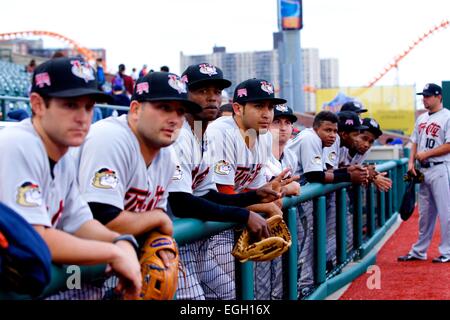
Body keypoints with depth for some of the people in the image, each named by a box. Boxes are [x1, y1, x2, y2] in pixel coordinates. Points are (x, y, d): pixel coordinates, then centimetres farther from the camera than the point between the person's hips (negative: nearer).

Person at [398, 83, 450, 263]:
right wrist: (411, 162, 4)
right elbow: (415, 142, 19)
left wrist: (426, 154, -15)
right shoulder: (422, 119, 16)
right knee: (424, 213, 13)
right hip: (422, 170, 7)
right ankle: (419, 252, 20)